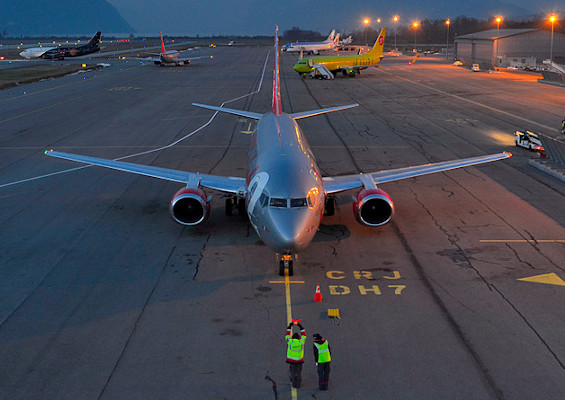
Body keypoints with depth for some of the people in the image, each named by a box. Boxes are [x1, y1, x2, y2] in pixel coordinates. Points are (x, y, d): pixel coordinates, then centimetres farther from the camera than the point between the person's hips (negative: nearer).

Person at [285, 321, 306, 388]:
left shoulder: (290, 342, -10)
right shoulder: (301, 342, -10)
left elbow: (287, 335, 5)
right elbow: (303, 334, 2)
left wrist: (290, 326, 10)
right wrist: (300, 326, 6)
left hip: (291, 360, 0)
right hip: (299, 361, 0)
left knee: (292, 372, 12)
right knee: (299, 372, 11)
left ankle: (293, 383, 15)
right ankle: (298, 384, 16)